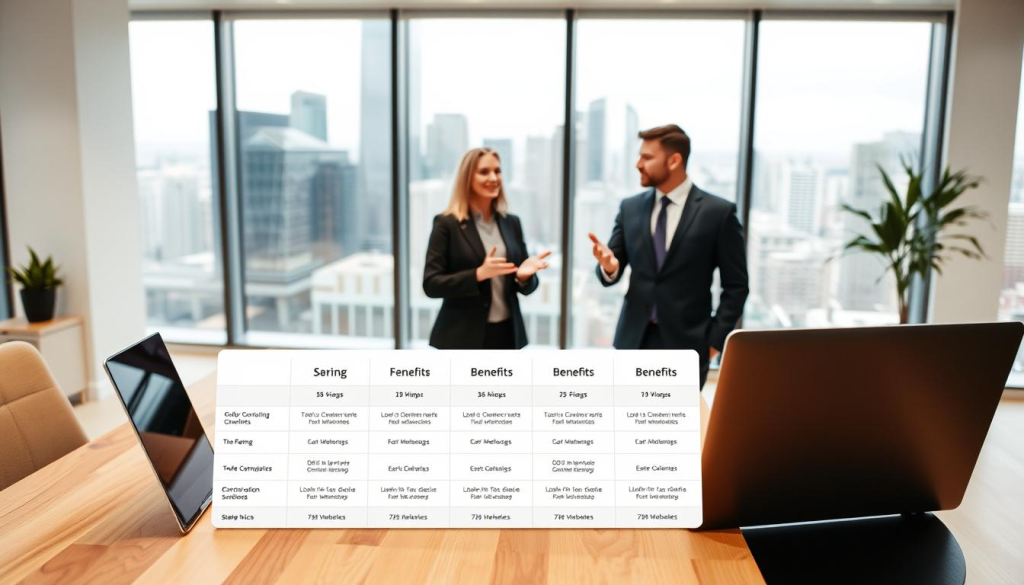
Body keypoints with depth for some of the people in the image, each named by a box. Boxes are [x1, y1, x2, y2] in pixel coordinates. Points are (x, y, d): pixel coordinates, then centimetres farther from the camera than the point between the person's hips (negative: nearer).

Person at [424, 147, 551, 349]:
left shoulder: (511, 223, 9)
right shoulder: (447, 224, -6)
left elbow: (524, 286, 14)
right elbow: (431, 284, -11)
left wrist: (524, 276, -10)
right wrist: (479, 274, -22)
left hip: (506, 333, 5)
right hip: (463, 337, -5)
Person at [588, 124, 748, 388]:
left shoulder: (719, 212, -5)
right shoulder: (630, 208, 6)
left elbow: (736, 286, -1)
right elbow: (613, 272, 7)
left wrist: (714, 340, -5)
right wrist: (609, 266, -17)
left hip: (685, 343, -3)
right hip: (634, 339, 4)